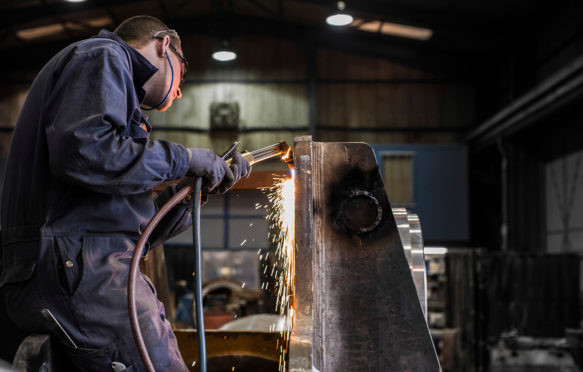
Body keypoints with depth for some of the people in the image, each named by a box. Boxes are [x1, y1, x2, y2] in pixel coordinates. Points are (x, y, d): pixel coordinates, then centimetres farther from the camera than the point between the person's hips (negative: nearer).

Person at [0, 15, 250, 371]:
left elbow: (135, 230, 26)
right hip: (73, 267, -10)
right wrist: (182, 159, -9)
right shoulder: (101, 56, 4)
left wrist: (202, 185, 22)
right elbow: (83, 151, -20)